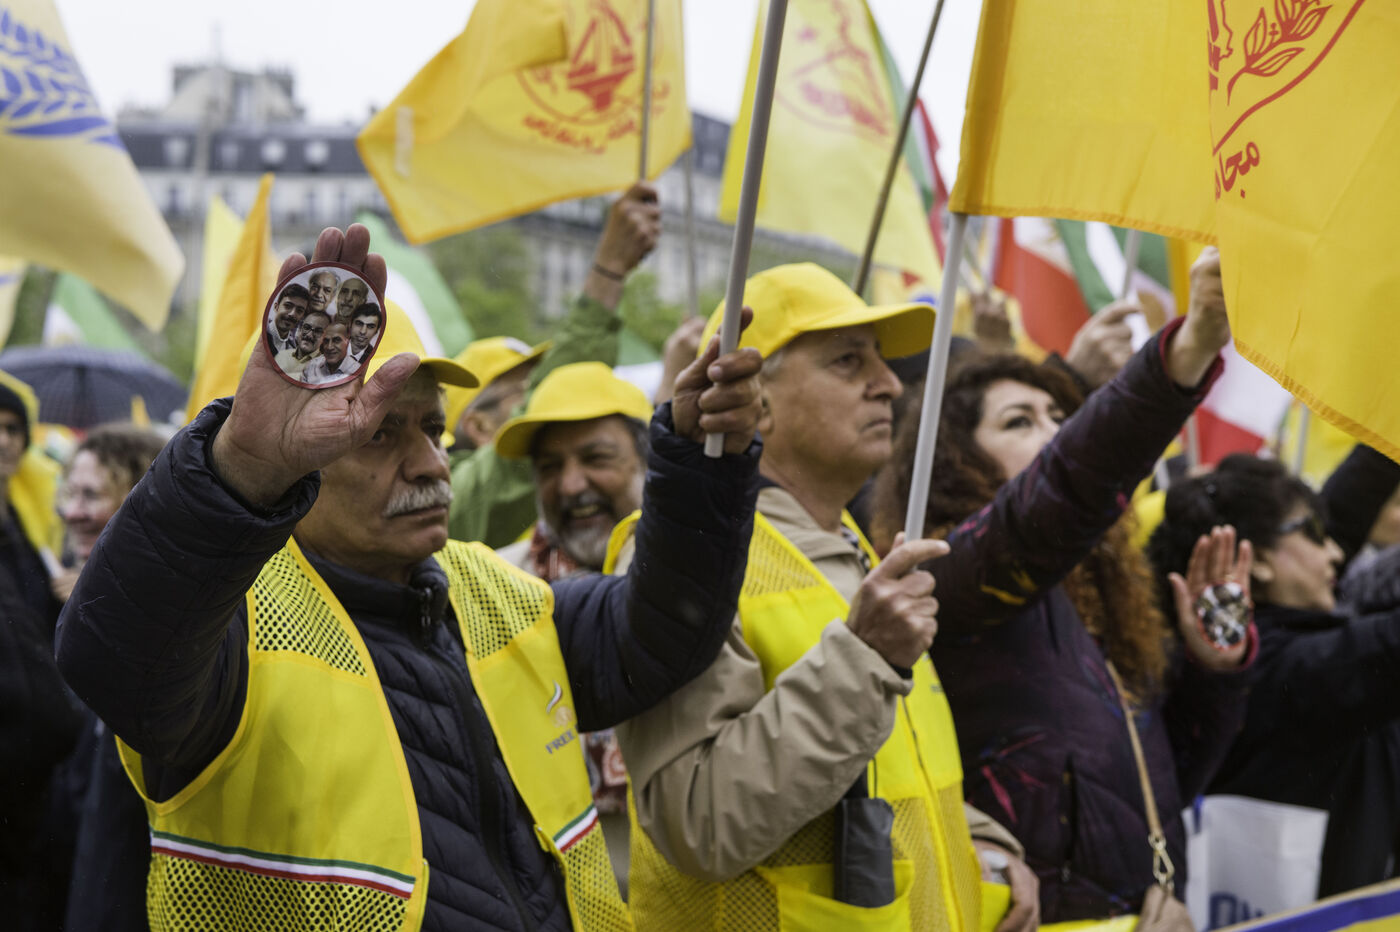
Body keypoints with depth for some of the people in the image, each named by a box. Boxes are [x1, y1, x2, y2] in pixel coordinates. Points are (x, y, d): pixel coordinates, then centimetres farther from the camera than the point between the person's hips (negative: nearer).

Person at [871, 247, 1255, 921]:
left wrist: (1211, 668, 3)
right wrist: (1187, 349, -40)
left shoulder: (1103, 605, 14)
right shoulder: (950, 575, -9)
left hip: (1143, 910, 8)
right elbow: (1060, 492, -30)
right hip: (1032, 915, -7)